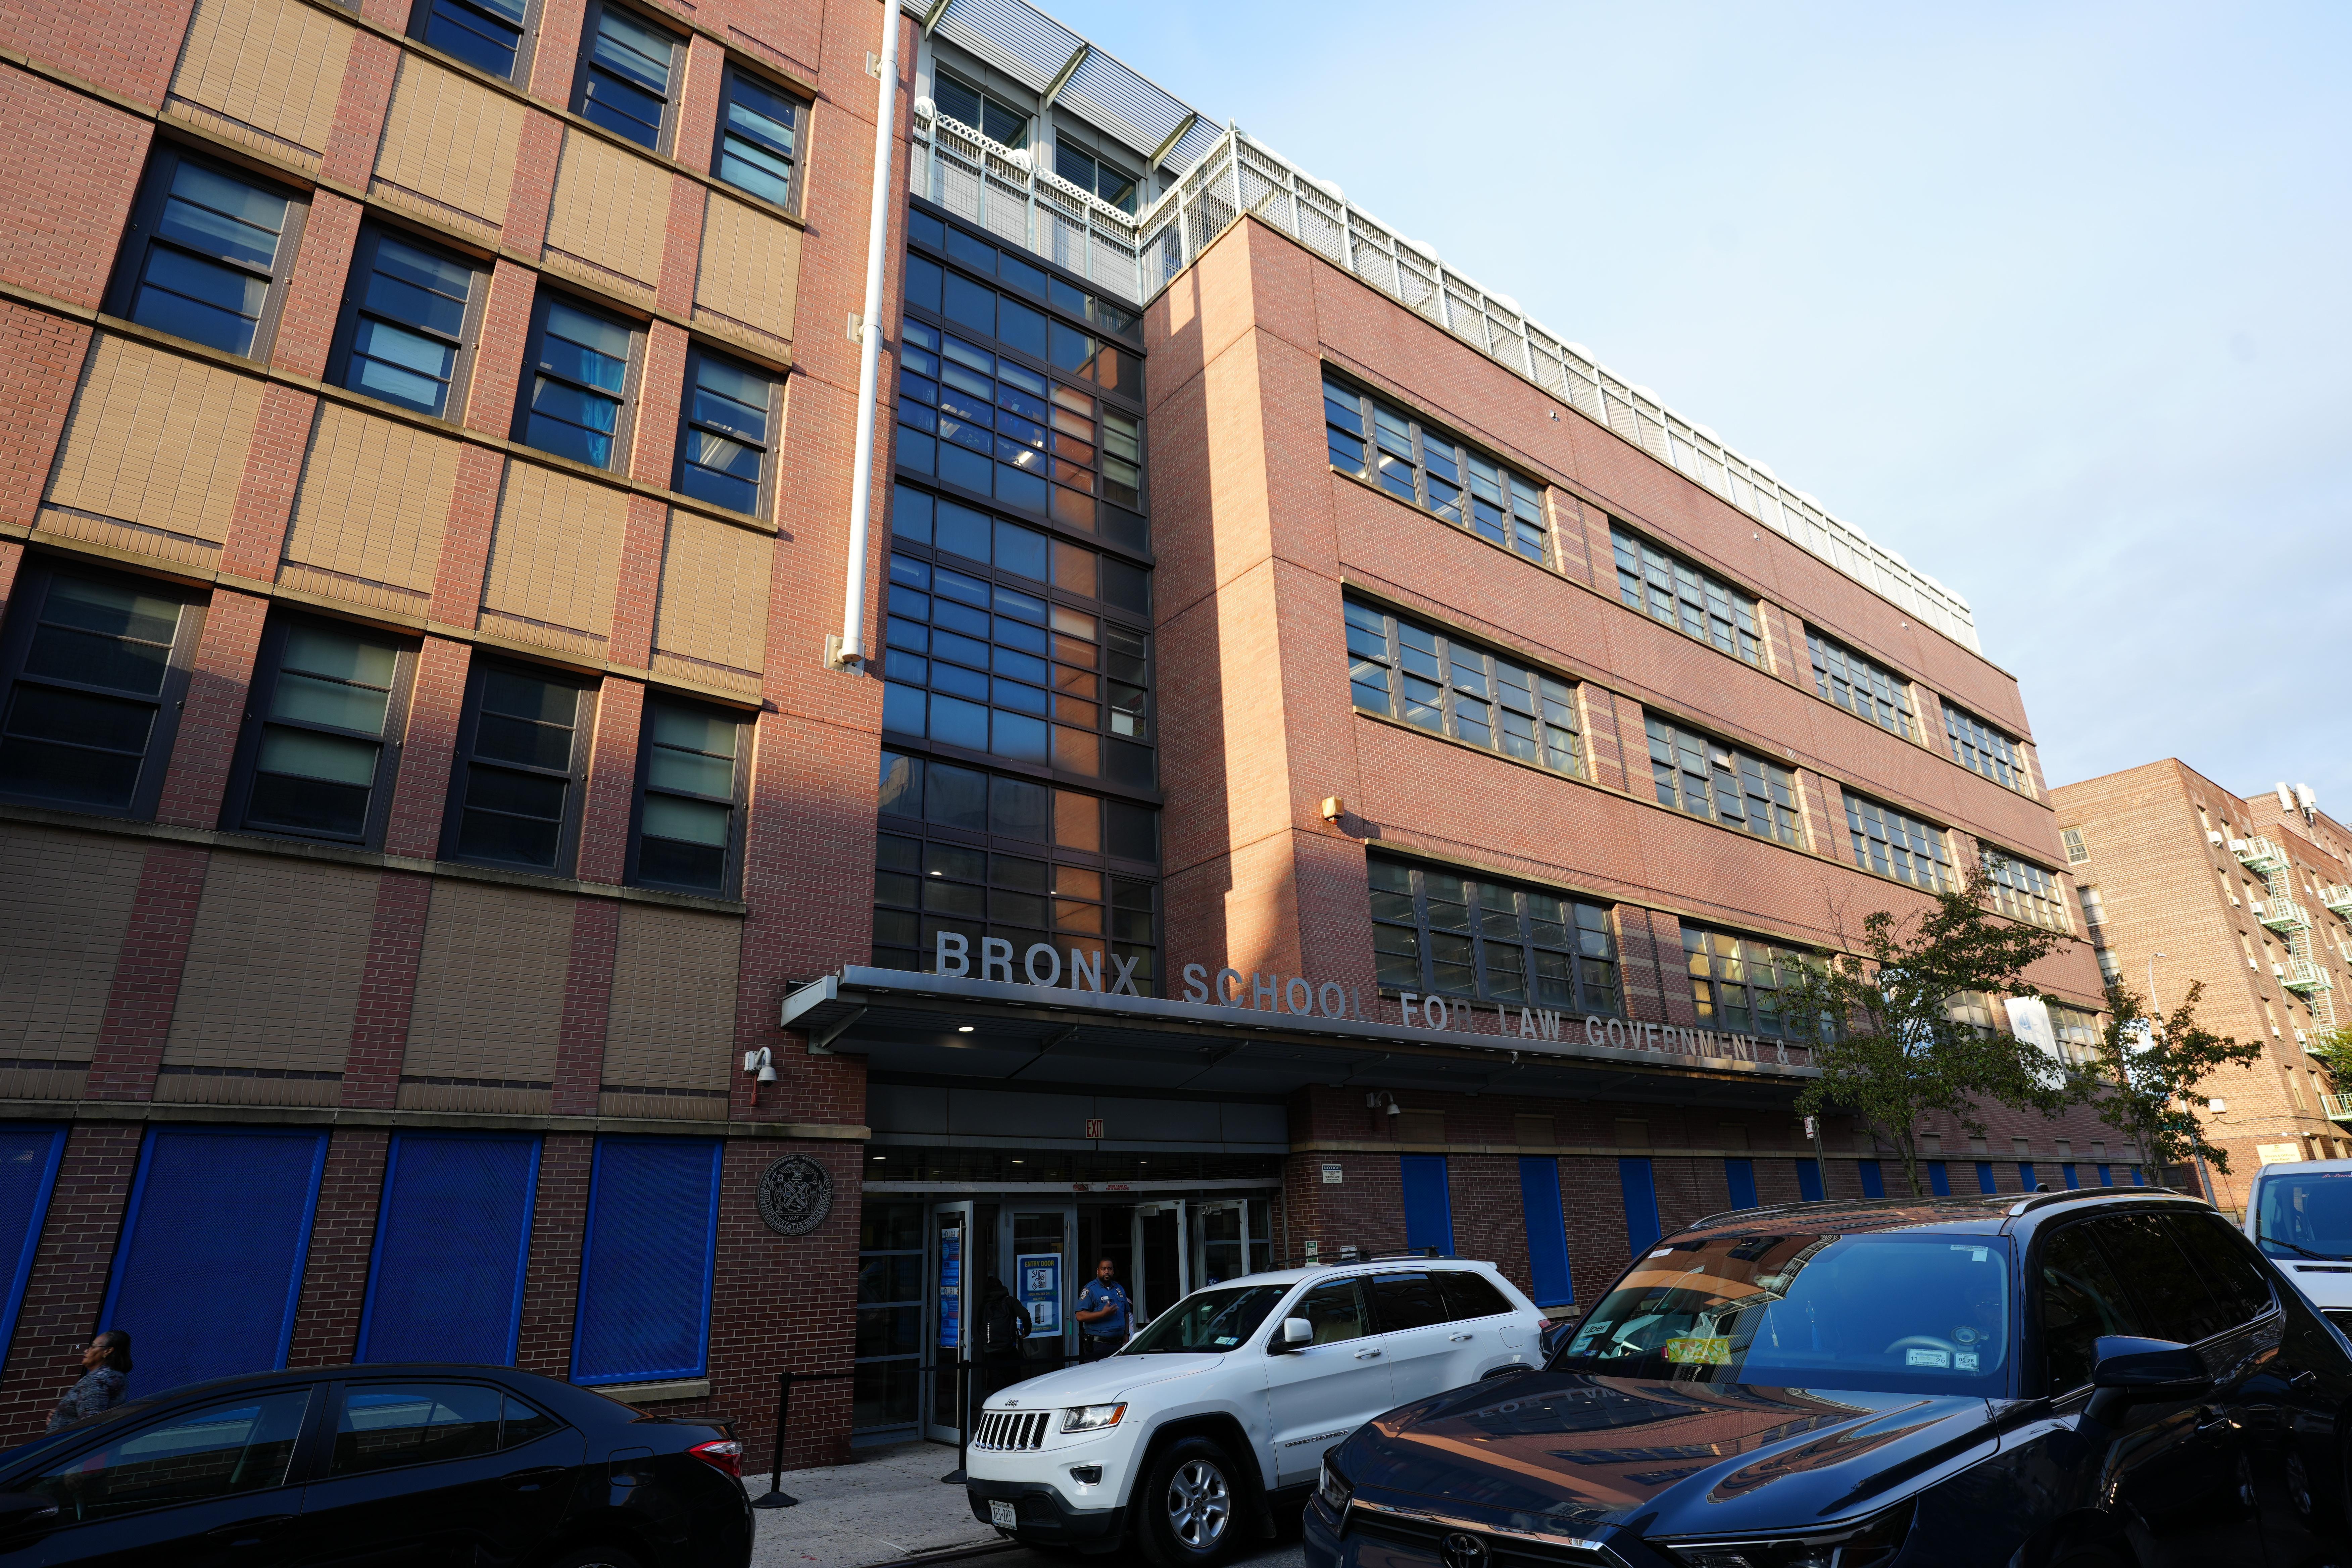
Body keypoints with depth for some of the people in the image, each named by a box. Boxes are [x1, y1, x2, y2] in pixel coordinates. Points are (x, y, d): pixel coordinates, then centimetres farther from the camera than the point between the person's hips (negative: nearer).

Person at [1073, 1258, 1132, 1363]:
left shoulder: (1119, 1289, 16)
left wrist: (1126, 1334, 11)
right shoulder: (1090, 1290, -6)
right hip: (1097, 1345, -6)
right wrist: (1103, 1314, -23)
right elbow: (1080, 1316, -16)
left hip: (1118, 1345, 6)